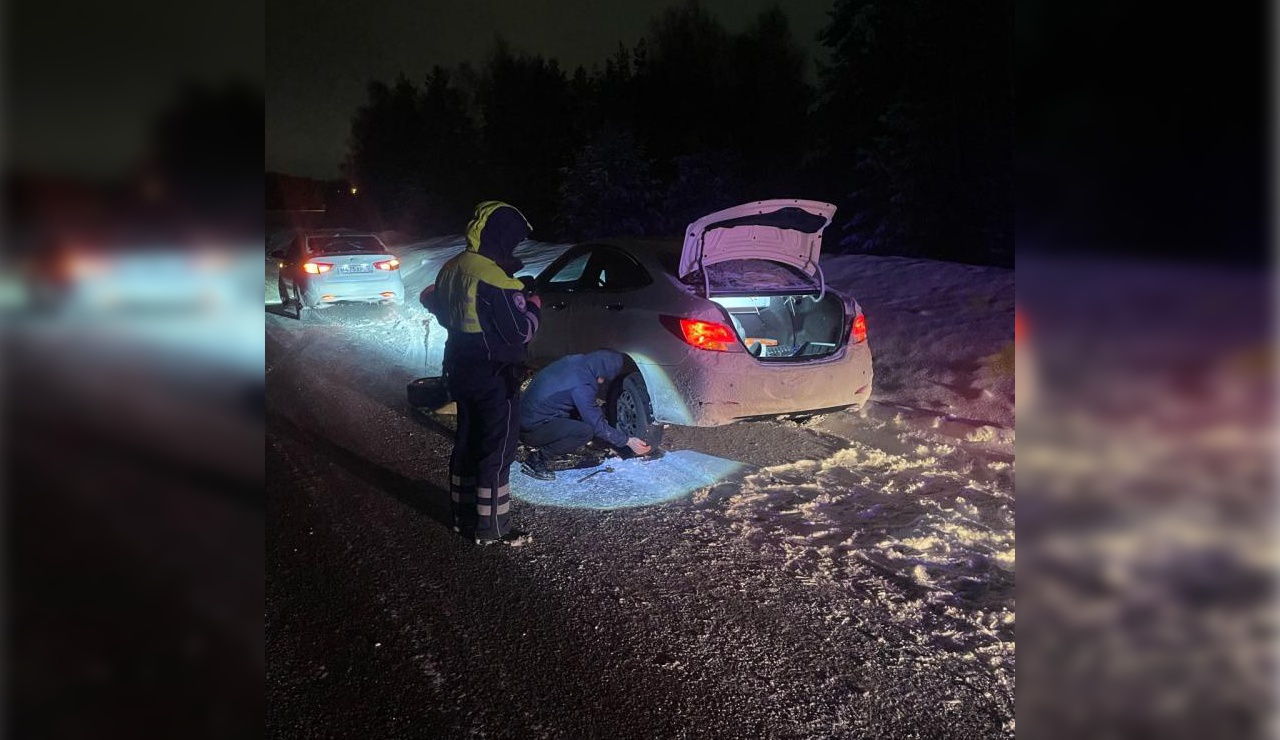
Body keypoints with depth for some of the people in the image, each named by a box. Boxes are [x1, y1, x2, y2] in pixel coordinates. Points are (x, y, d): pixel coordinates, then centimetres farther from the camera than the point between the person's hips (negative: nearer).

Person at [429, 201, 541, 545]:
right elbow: (520, 332, -22)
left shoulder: (451, 270, 5)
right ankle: (492, 529, 9)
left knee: (467, 443, 19)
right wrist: (533, 304, -2)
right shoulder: (494, 279, -23)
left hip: (461, 371, 9)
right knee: (497, 452, 2)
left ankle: (464, 516, 30)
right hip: (496, 378, -9)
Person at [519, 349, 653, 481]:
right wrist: (627, 441, -9)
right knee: (585, 431, -22)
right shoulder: (581, 385, -23)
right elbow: (597, 424, -16)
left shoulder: (574, 361, 2)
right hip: (531, 429, -9)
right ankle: (537, 460, -8)